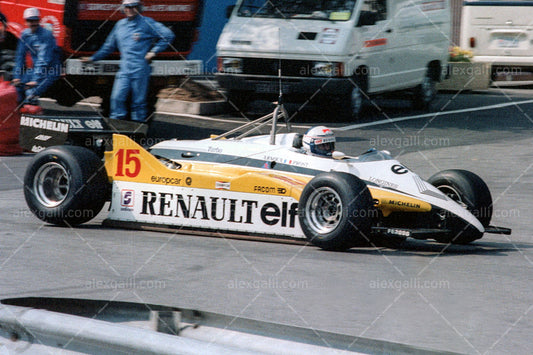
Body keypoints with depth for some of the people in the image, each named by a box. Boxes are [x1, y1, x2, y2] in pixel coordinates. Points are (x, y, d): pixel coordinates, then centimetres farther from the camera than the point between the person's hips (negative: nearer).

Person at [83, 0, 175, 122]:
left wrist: (154, 51, -8)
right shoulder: (120, 25, 15)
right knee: (117, 98, -7)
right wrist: (93, 58, 26)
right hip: (124, 70, 4)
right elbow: (109, 46, 26)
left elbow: (168, 35, -5)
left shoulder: (147, 23, -1)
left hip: (140, 69, -4)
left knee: (138, 102, 1)